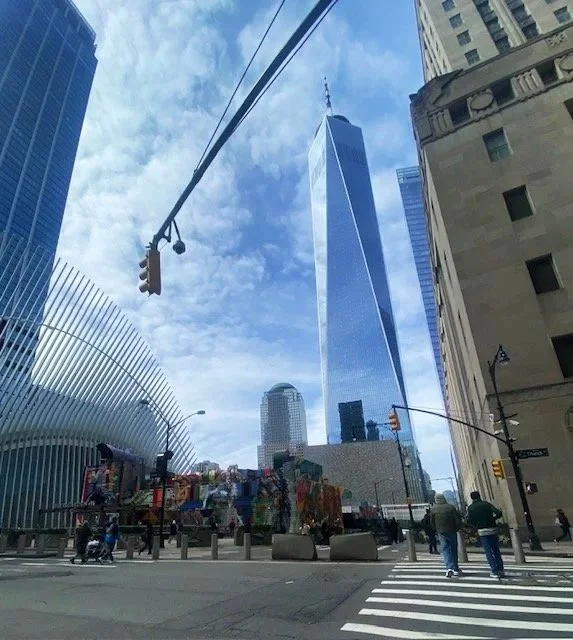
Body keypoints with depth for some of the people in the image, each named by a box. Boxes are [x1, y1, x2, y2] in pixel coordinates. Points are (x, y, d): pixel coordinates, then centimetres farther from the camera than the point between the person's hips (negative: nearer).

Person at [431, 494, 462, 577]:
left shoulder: (433, 509, -4)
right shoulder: (451, 507, -10)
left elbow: (432, 523, 4)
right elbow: (458, 520, -10)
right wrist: (457, 528, 5)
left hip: (441, 533, 0)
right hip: (451, 532, 0)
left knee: (445, 550, 3)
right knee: (453, 550, 13)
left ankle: (449, 568, -13)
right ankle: (455, 569, 20)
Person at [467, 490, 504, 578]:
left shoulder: (470, 508, -1)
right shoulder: (486, 504, 1)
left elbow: (470, 521, -6)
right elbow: (499, 513, -8)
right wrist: (492, 518, 9)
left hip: (482, 531, -2)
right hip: (492, 529, 2)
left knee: (488, 551, 5)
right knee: (496, 550, 14)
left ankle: (495, 571, 1)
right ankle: (500, 569, 15)